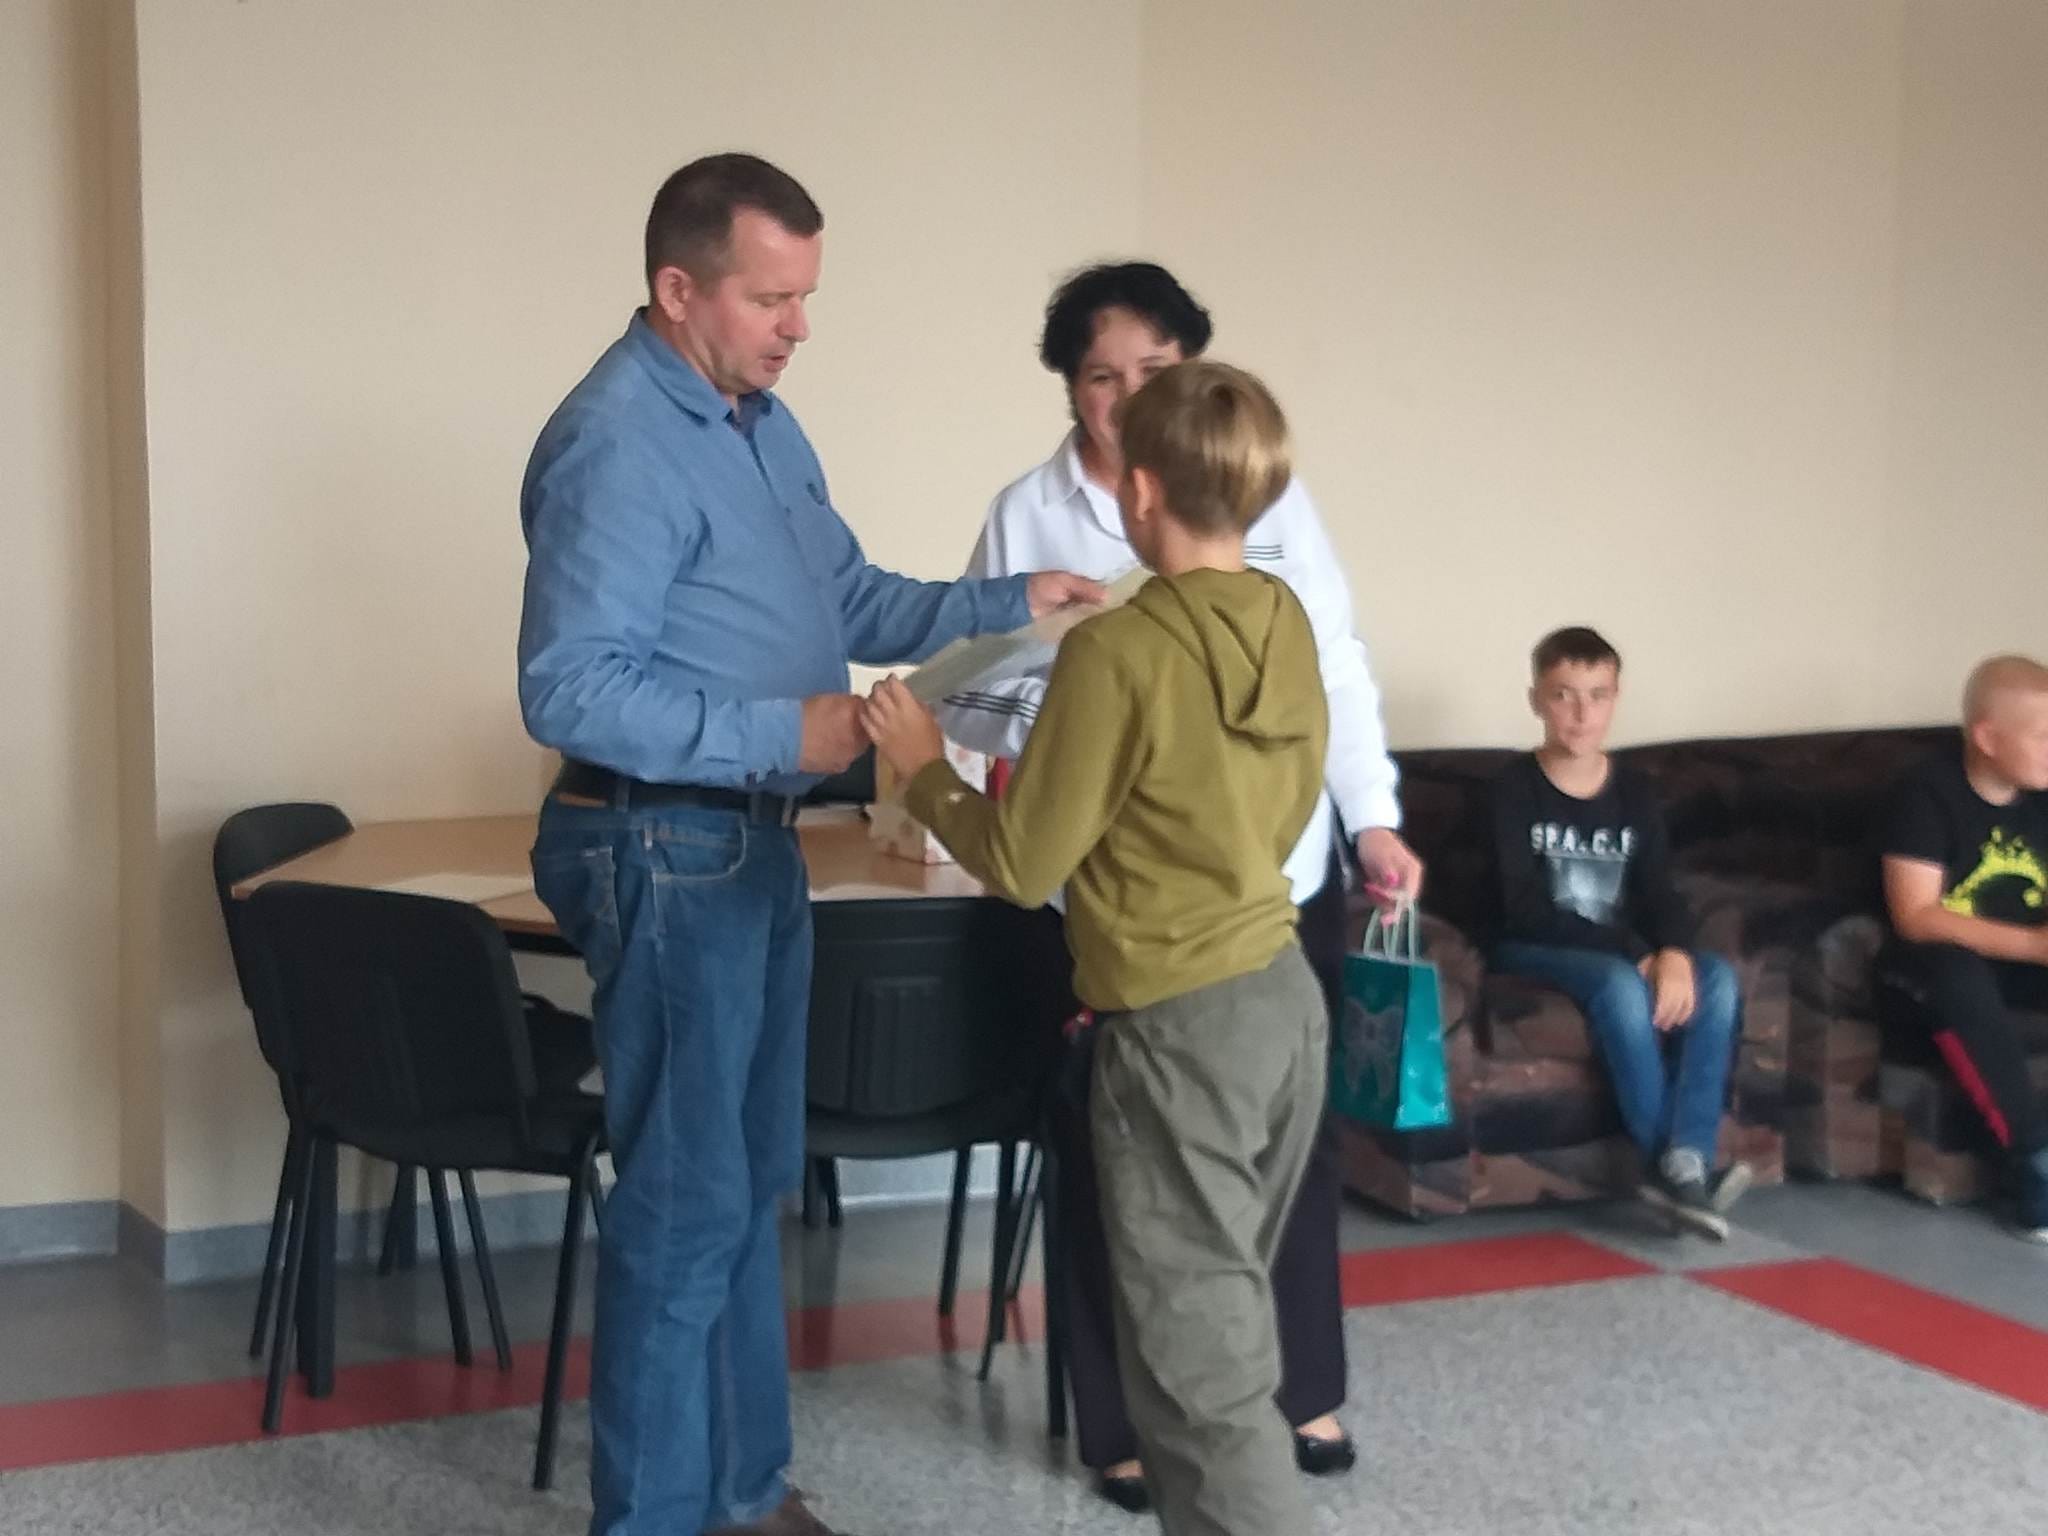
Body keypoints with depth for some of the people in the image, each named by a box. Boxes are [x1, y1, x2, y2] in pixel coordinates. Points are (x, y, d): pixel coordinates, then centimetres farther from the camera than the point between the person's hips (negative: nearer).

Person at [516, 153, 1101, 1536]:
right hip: (664, 851, -10)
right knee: (687, 1199, -3)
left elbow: (852, 601, 18)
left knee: (753, 1182, 16)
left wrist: (1006, 604, 4)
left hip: (754, 843, 10)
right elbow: (569, 690, -24)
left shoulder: (764, 423, 11)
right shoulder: (618, 444, -20)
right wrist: (779, 735, -25)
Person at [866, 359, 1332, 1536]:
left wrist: (924, 768, 3)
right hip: (1285, 993, 8)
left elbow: (1022, 866, -13)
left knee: (1198, 1360, -1)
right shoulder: (1287, 624, 3)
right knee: (1226, 1323, 19)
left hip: (1182, 1027, -8)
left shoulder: (1117, 652, -19)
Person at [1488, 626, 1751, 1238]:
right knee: (1621, 984, -35)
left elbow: (1660, 894, 0)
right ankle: (1667, 1162, -27)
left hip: (1622, 952, 5)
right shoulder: (1515, 791, -9)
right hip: (1536, 951, -5)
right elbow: (1525, 910, -17)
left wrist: (1673, 954, -25)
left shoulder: (1635, 794, 7)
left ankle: (1688, 1161, -31)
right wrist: (1636, 954, -22)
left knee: (1717, 978, -23)